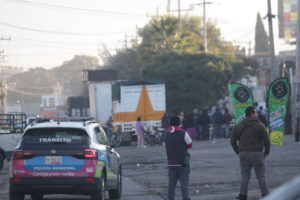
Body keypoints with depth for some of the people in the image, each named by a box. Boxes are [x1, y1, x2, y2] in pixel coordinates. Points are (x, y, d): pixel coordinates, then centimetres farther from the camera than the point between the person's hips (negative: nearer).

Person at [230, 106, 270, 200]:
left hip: (243, 154, 3)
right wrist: (266, 152, 7)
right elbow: (266, 141, -7)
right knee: (261, 176, 4)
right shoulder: (260, 126, -4)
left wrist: (238, 152, 15)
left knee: (245, 177, 7)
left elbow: (233, 141, 8)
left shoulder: (238, 126, 7)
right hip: (256, 154, -3)